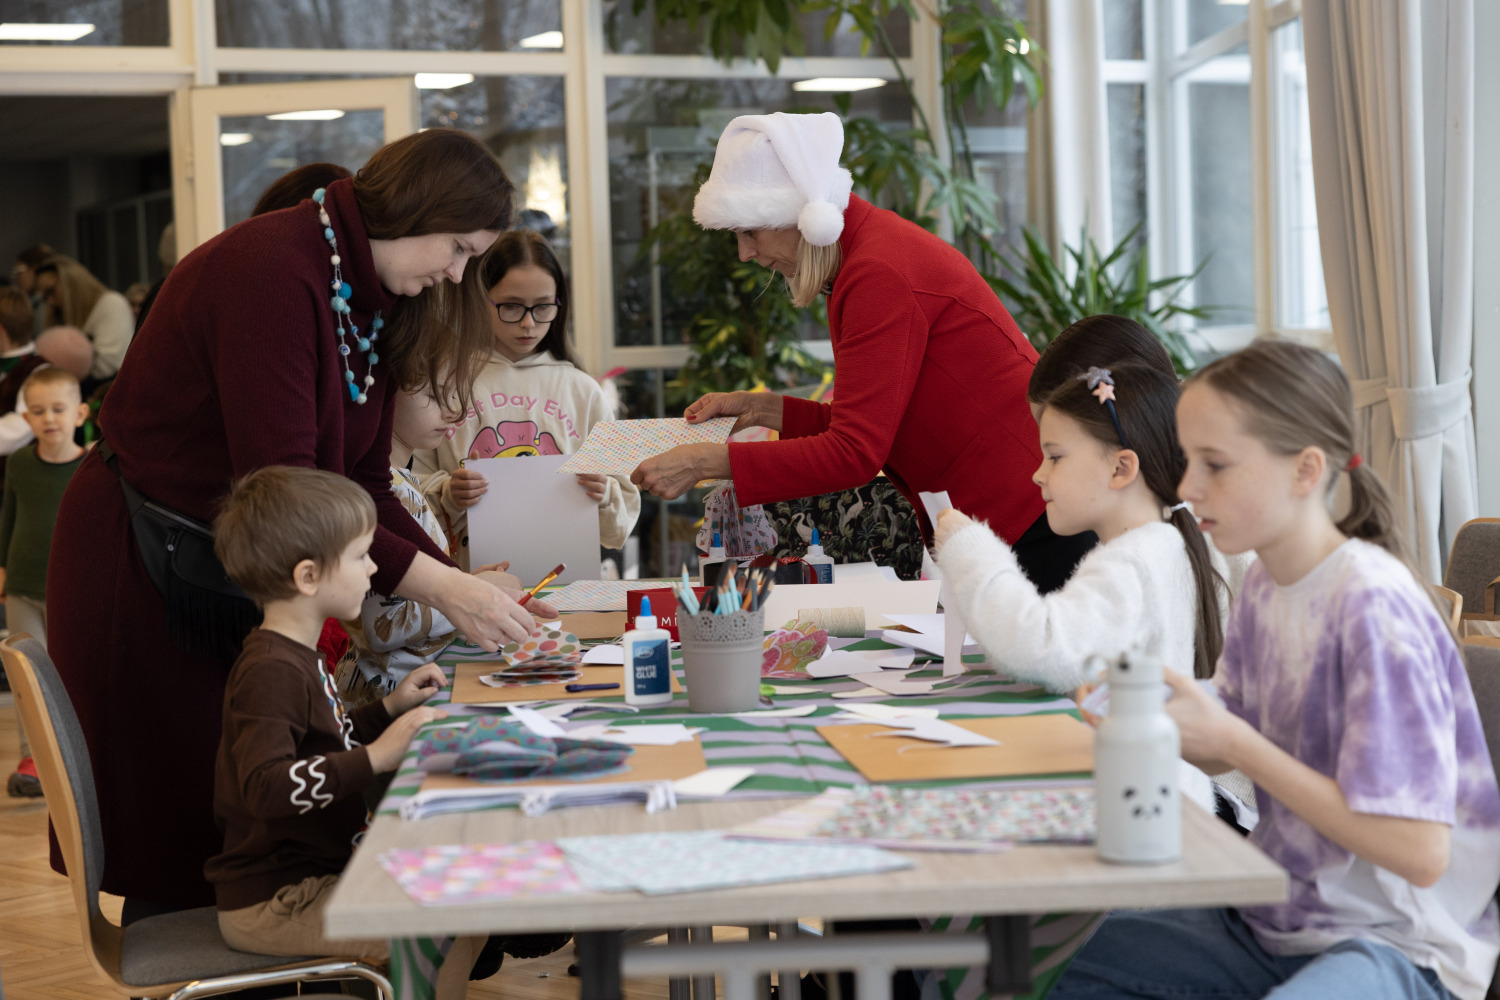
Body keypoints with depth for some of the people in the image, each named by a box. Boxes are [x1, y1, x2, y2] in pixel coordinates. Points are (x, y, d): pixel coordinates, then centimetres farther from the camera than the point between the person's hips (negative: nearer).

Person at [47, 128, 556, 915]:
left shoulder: (370, 302, 6)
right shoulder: (270, 269, -24)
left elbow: (364, 483, 5)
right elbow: (280, 488, -29)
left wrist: (461, 583, -9)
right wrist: (440, 587, -29)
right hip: (144, 568, -9)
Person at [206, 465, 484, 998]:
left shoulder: (298, 658, 15)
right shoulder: (270, 672, -21)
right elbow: (265, 787, -33)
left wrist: (390, 709, 18)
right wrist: (377, 757, -34)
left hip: (314, 871, 11)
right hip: (269, 904, -11)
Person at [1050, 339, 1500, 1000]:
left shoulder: (1375, 609, -21)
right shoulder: (1265, 585, 4)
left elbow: (1420, 853, -24)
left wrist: (1231, 740, -22)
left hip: (1400, 946, -8)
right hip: (1276, 921, 8)